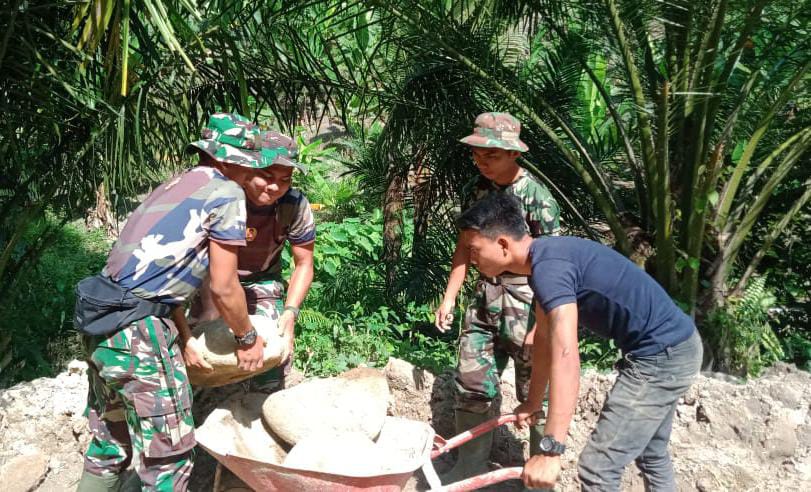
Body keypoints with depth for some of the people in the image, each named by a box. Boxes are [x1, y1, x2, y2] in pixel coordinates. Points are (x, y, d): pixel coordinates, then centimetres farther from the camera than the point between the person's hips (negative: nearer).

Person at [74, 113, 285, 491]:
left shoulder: (175, 186, 18)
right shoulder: (226, 193, -7)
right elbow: (223, 288, -9)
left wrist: (186, 339, 21)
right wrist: (247, 338, 7)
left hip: (100, 324, 9)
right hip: (138, 333, -9)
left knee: (108, 444, 23)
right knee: (169, 455, 3)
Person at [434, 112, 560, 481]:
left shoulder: (537, 198, -16)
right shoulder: (475, 189, 2)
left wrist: (540, 324, -17)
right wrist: (449, 297, 8)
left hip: (527, 301, -6)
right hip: (485, 297, 6)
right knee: (471, 383, 10)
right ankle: (470, 464, 28)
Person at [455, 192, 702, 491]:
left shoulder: (549, 267, -25)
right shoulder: (545, 261, 7)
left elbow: (565, 358, -34)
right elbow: (545, 340, 17)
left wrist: (550, 451, -36)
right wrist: (533, 402, 27)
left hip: (660, 356, -10)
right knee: (651, 455, 27)